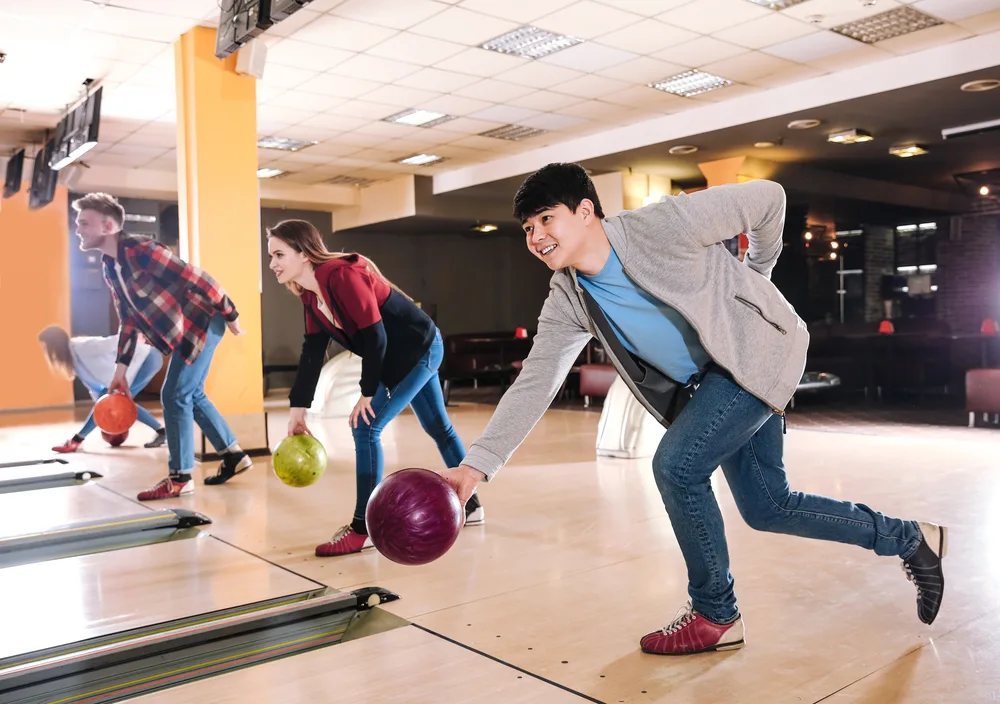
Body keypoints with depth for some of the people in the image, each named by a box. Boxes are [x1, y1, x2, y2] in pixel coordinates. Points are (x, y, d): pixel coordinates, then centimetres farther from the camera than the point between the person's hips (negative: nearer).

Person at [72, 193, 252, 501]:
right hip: (183, 333, 9)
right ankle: (234, 456, 29)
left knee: (175, 395, -8)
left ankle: (180, 478, 3)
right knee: (192, 395, 14)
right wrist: (121, 367, 9)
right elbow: (128, 319, 12)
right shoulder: (109, 269, 6)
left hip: (203, 324, -9)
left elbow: (198, 280, -22)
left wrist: (231, 316, -16)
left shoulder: (143, 251, -23)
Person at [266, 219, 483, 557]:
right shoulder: (311, 294, 2)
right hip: (406, 355, 10)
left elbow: (374, 336, -26)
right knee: (439, 428, 18)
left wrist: (367, 393, -19)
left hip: (420, 349, -10)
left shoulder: (342, 276, -27)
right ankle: (470, 505, 33)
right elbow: (312, 351, 3)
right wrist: (297, 408, 0)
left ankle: (364, 529, -4)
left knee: (365, 428, -12)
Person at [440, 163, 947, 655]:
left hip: (760, 351, -7)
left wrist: (756, 273, 2)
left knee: (676, 464, -20)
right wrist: (478, 463, -18)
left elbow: (767, 197, -14)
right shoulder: (568, 301, -7)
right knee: (766, 508, 11)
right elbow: (535, 382, -9)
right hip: (706, 381, 7)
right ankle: (911, 540, 33)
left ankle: (715, 617, 2)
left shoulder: (661, 226, -25)